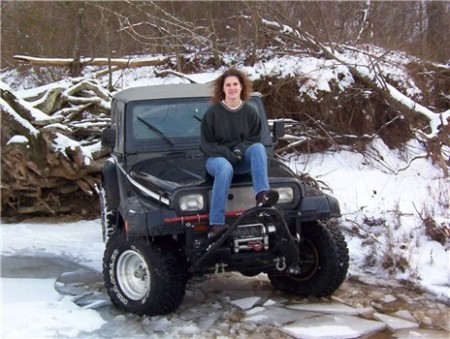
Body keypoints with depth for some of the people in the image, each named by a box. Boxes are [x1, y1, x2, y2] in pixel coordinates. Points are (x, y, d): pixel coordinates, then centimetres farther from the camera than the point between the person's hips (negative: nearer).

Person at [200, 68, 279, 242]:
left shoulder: (250, 112, 4)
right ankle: (216, 225, -46)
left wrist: (239, 150, -13)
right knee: (225, 168, -38)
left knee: (258, 148, -28)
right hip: (217, 158, -3)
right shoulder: (213, 113, -3)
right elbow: (205, 144, -3)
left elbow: (255, 139, 7)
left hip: (242, 160, 3)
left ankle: (262, 195, -48)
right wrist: (227, 154, -18)